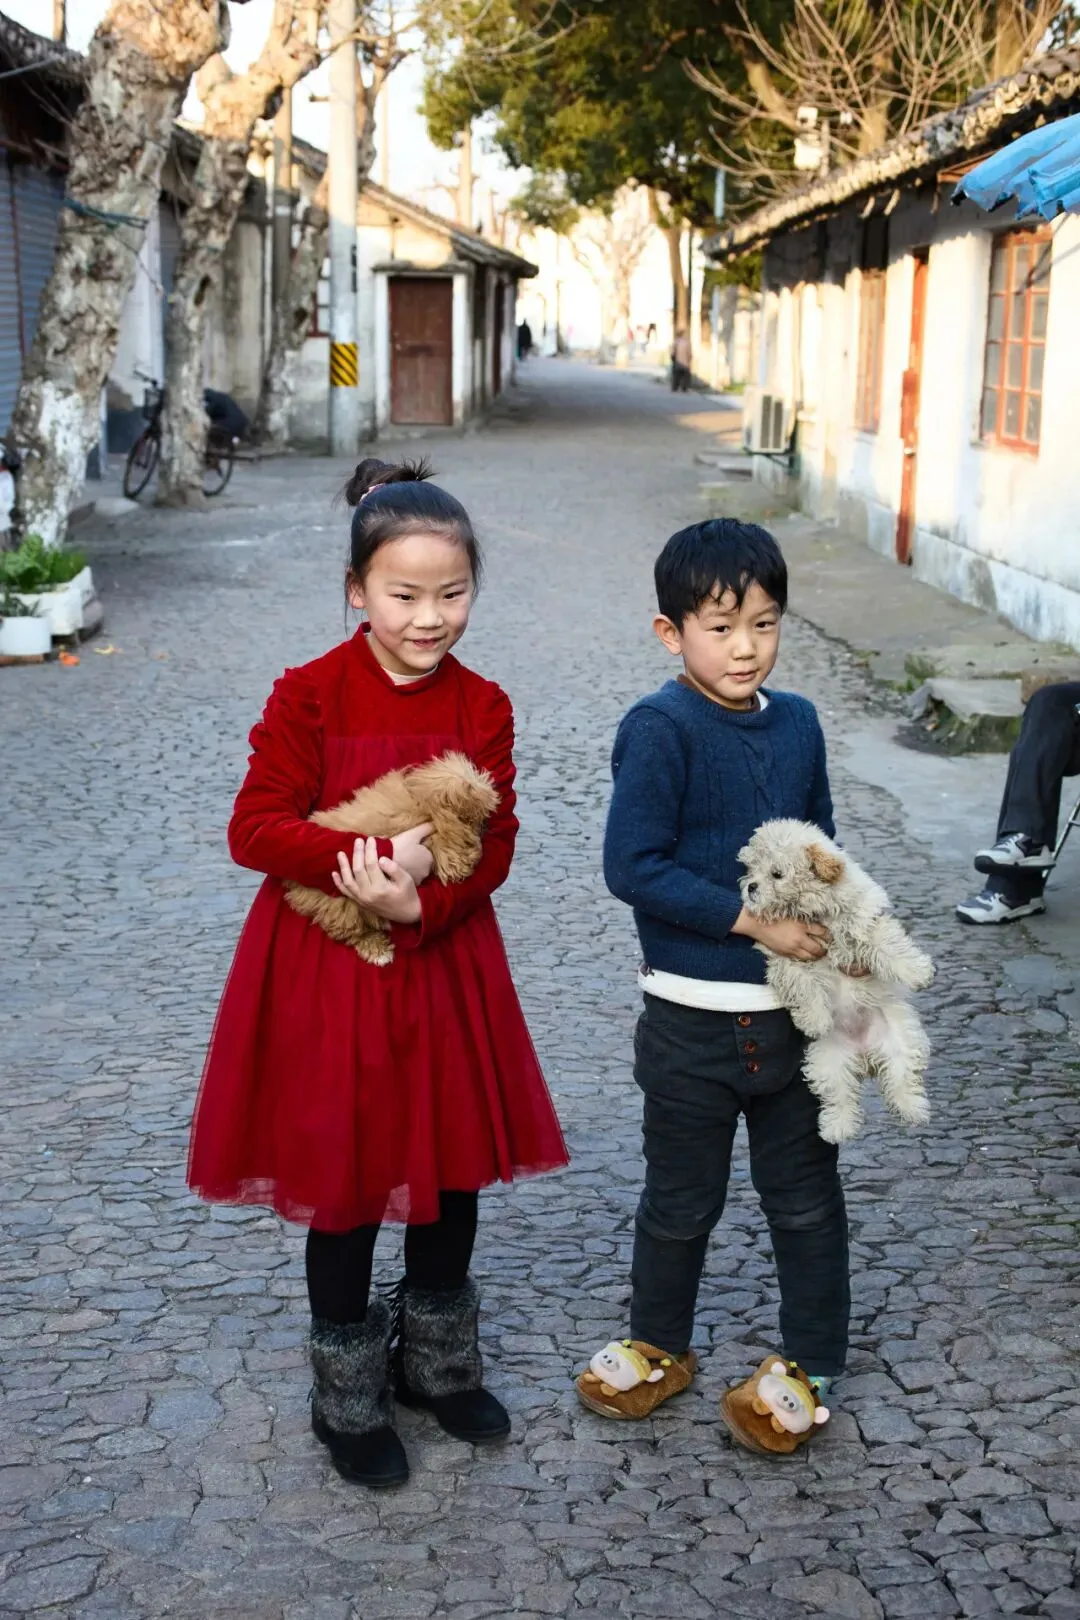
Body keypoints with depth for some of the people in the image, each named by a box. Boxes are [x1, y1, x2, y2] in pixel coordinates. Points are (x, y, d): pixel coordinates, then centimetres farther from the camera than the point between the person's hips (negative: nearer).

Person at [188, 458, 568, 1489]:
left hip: (444, 961, 3)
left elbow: (494, 845, -6)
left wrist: (417, 904, -23)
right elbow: (255, 828, -15)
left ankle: (437, 1363, 38)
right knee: (343, 1183, 8)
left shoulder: (481, 707, -3)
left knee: (455, 1168, 14)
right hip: (328, 974, -3)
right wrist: (365, 859, -28)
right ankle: (348, 1399, 27)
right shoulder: (309, 697, -12)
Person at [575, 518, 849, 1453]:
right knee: (683, 1200, 14)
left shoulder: (796, 723, 3)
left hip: (795, 1008, 4)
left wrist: (831, 917, -2)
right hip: (694, 1017, -4)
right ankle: (661, 1349, 36)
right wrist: (753, 920, -23)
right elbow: (634, 866, -22)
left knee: (806, 1195, 14)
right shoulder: (660, 730, -16)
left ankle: (814, 1363, 31)